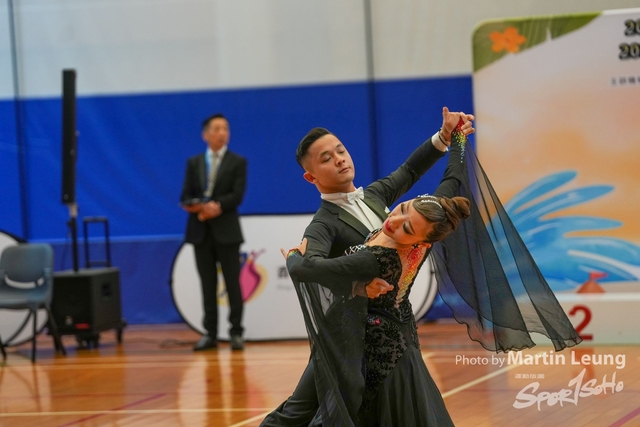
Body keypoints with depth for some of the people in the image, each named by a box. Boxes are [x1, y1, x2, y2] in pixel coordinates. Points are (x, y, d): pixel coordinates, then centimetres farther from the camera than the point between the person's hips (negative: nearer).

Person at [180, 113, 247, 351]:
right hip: (200, 230, 3)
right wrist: (198, 207, -16)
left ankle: (236, 332, 3)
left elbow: (237, 196, -8)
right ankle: (210, 333, 8)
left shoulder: (238, 162, 3)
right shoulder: (194, 163, 12)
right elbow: (186, 197, 6)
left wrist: (217, 206, -24)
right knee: (208, 284, 5)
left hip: (226, 230, -3)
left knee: (232, 283, -1)